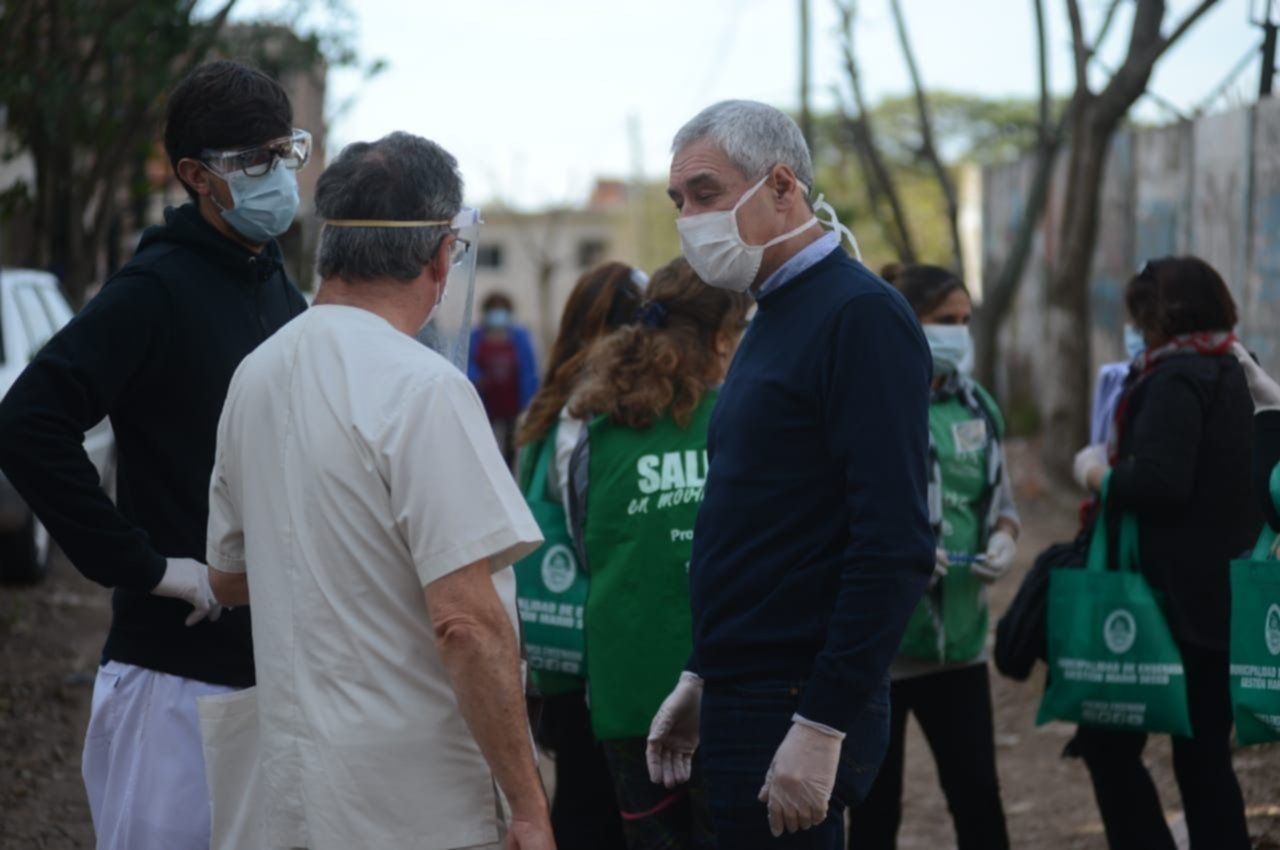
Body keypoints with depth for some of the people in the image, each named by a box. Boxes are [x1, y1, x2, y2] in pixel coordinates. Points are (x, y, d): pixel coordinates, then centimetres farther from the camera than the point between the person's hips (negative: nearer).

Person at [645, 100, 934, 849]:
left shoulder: (862, 316, -13)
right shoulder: (775, 317, 16)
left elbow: (894, 547, -20)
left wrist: (822, 730, -23)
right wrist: (703, 682, 19)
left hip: (798, 708, -9)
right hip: (745, 701, 9)